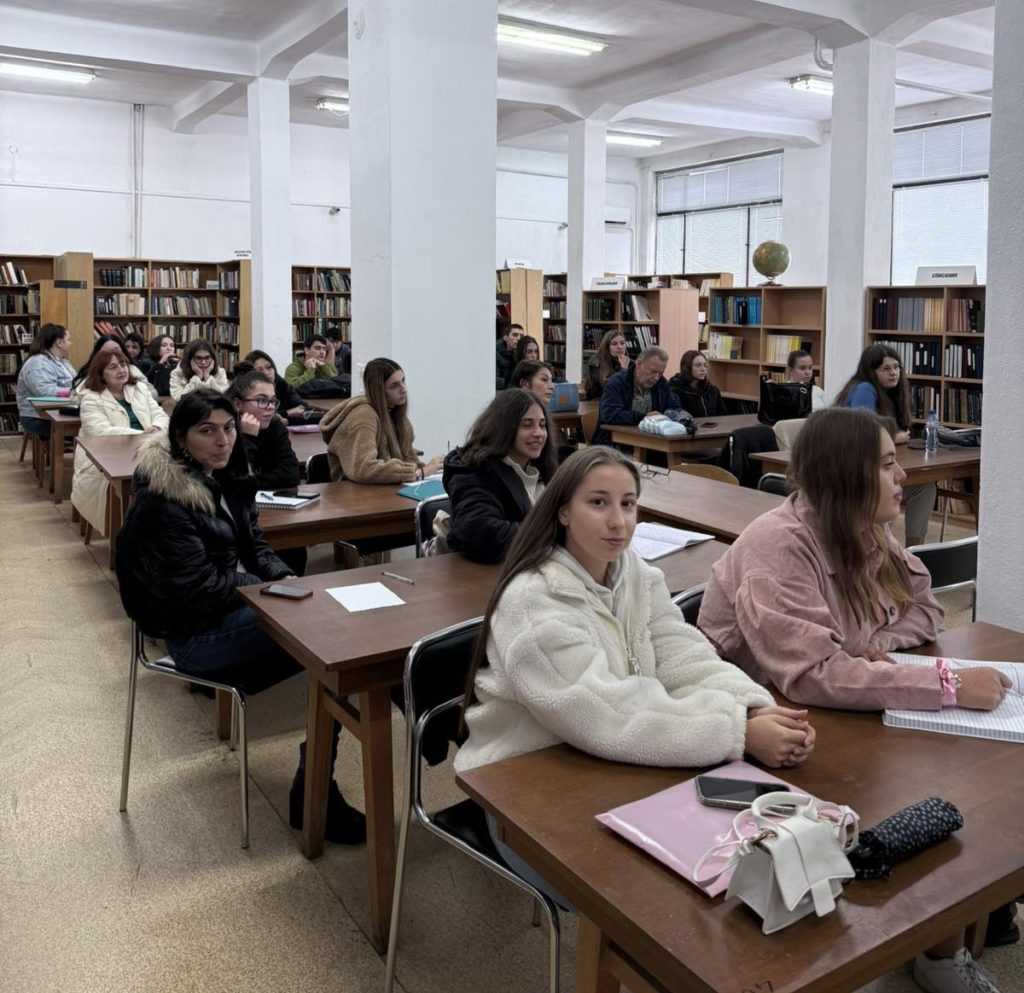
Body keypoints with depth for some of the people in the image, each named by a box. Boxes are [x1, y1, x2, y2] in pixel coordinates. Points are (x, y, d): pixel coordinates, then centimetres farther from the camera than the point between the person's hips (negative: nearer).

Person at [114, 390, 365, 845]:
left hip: (232, 600, 8)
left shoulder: (224, 478, 8)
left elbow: (254, 545, 15)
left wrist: (285, 578, -4)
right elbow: (197, 589, -20)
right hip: (197, 633, -8)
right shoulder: (160, 504, -18)